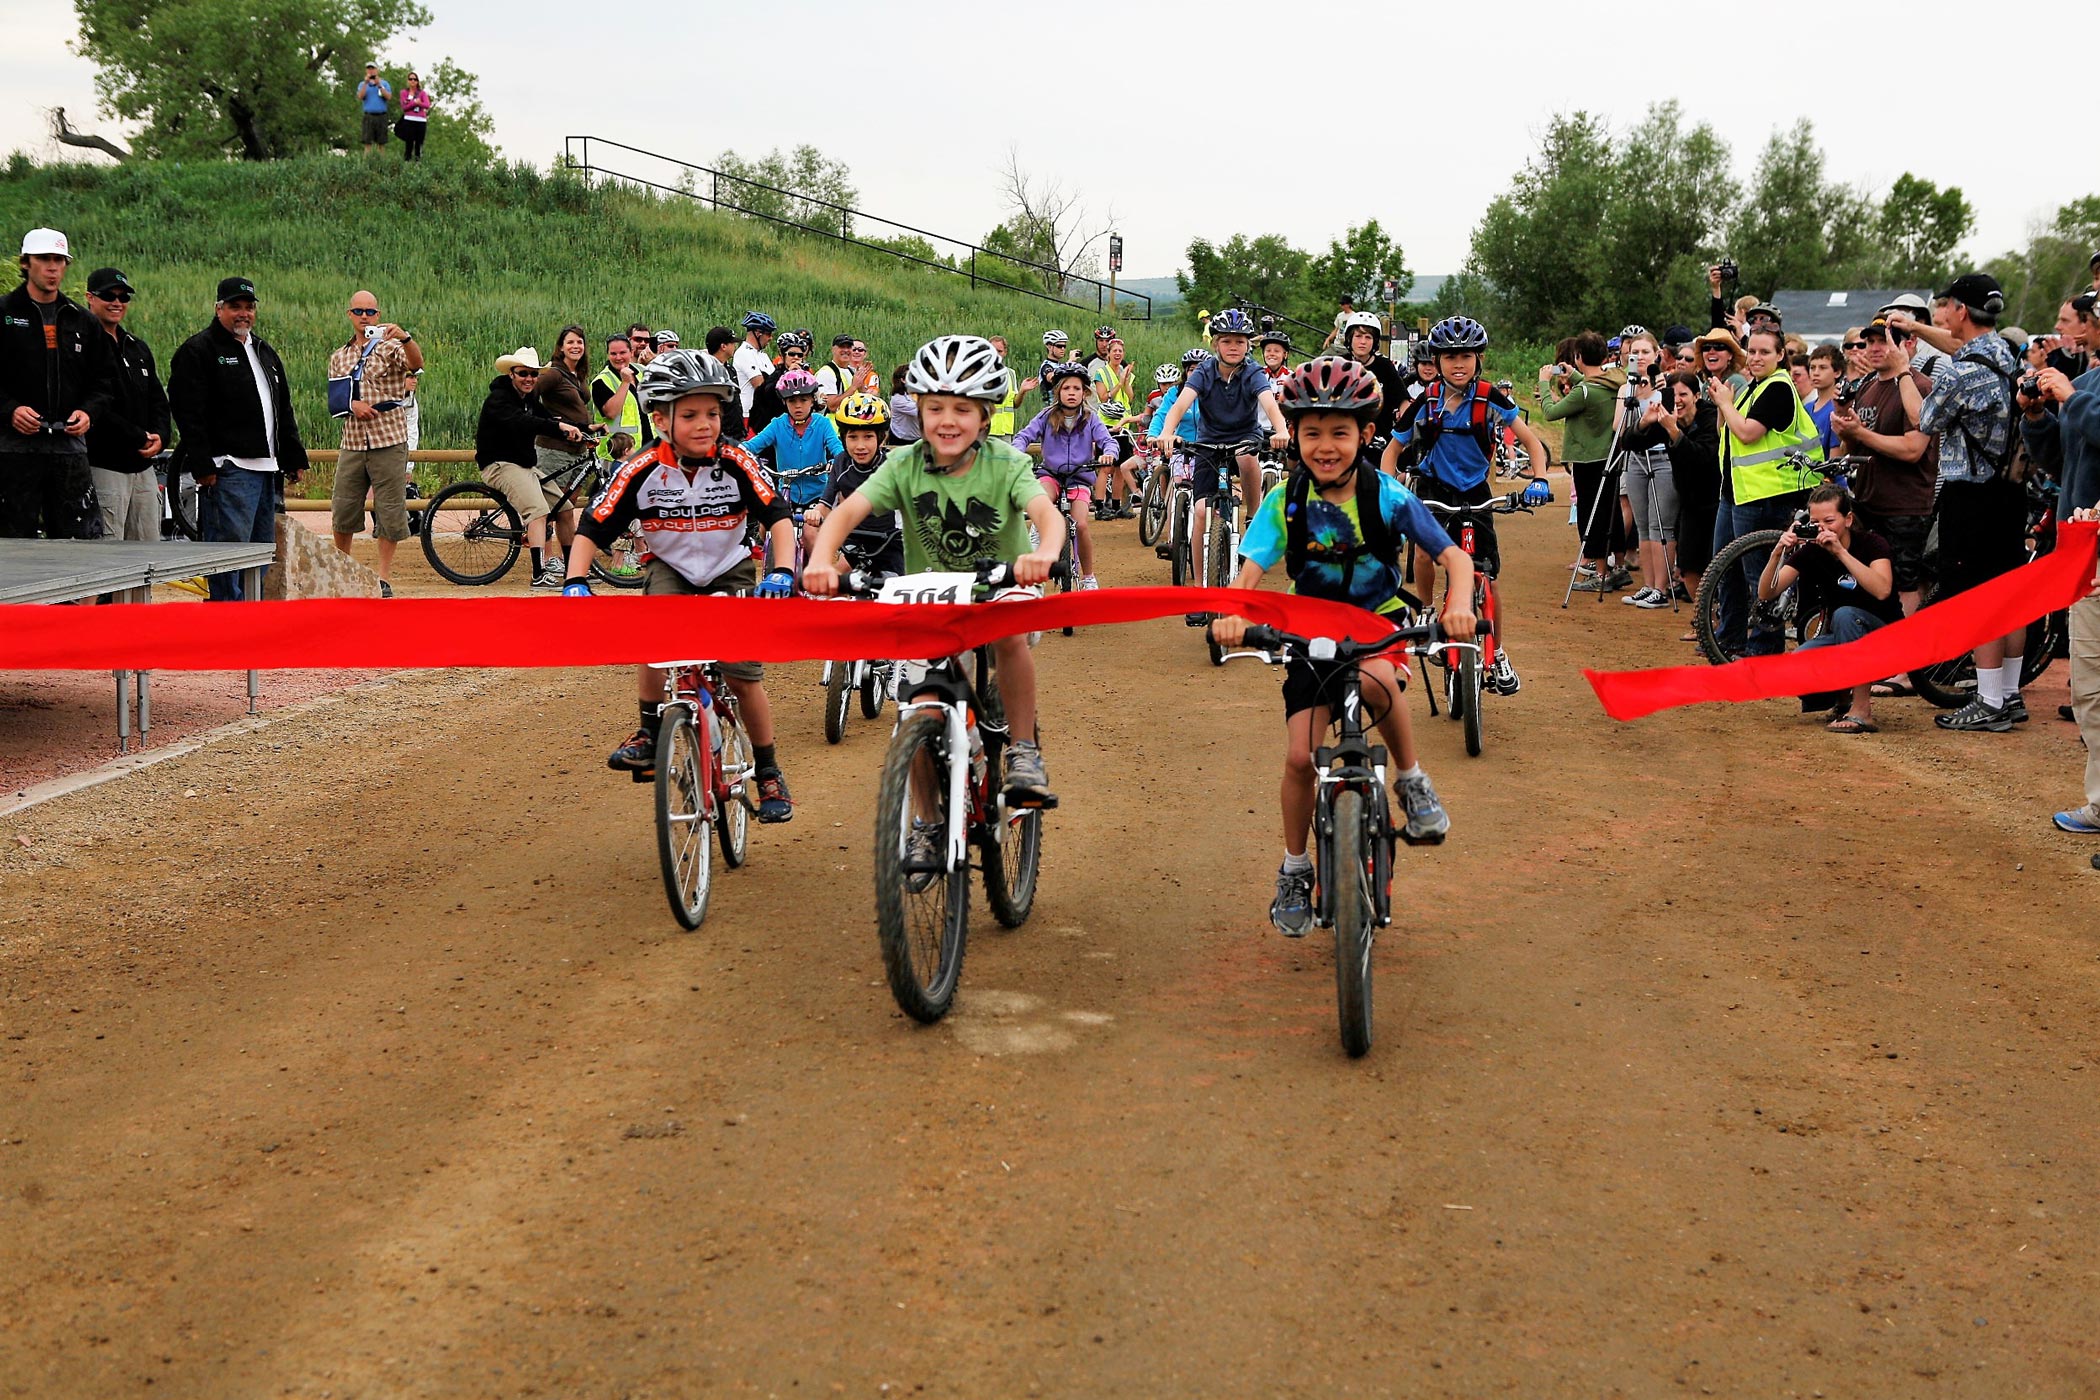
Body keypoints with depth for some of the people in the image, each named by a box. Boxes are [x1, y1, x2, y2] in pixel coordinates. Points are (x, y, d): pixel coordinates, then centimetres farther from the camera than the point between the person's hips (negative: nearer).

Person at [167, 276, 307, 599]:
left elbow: (284, 411, 25)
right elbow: (189, 414, -12)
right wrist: (203, 466, -19)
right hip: (228, 471, -8)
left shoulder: (264, 351, 21)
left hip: (267, 469, 8)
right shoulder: (197, 351, -4)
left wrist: (294, 458, 18)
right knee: (230, 547, -11)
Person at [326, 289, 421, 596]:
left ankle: (384, 578, 7)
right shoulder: (338, 356, 15)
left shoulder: (389, 347, 1)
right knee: (343, 508, 6)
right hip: (352, 441, 4)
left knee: (390, 510, -1)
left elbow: (416, 364, -19)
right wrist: (352, 404, -8)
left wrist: (405, 337, -39)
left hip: (389, 441, -4)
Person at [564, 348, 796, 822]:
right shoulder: (641, 470, -19)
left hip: (729, 571, 0)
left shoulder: (736, 462, -19)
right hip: (670, 569, 0)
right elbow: (591, 530, -16)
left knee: (744, 672, -10)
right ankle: (650, 737, -12)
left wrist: (781, 573, -38)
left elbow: (777, 516, -22)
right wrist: (576, 581, -31)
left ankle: (768, 772, 10)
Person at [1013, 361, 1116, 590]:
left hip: (1080, 475, 0)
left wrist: (1109, 453, -32)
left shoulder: (1089, 419, 1)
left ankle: (1088, 577, 0)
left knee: (1081, 525, -18)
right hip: (1050, 473, 0)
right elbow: (1024, 436, -7)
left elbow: (1107, 440, -7)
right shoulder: (1047, 417, 0)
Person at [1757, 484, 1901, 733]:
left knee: (1845, 615, -36)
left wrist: (1840, 551, -40)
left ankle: (1861, 711, -27)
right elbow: (1766, 593, -14)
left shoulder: (1871, 543, -15)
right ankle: (1844, 696, 8)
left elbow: (1882, 590, -35)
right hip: (1839, 639, 4)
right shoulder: (1810, 551, -4)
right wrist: (1777, 553, -31)